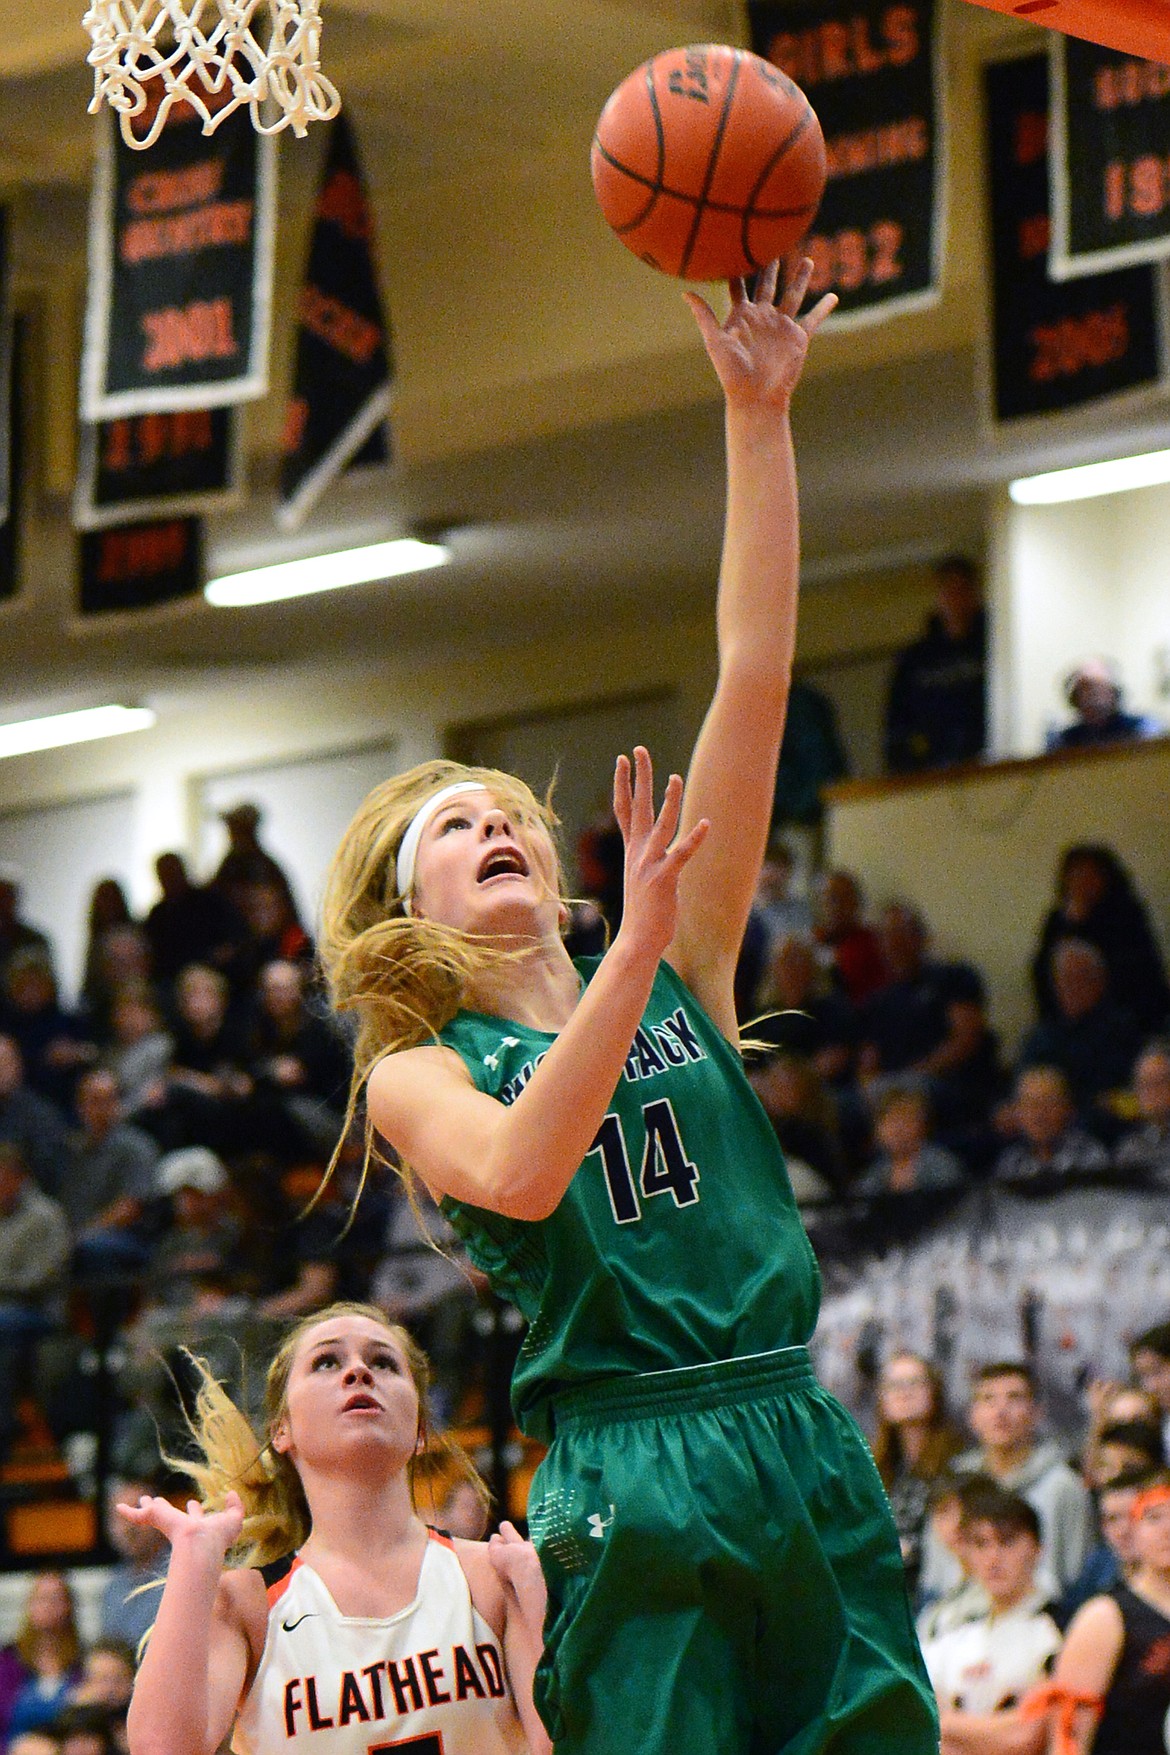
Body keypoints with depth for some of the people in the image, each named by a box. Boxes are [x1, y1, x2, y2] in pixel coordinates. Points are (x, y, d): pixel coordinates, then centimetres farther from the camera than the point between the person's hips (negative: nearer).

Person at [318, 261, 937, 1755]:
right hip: (631, 1479, -3)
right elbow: (524, 1174, -17)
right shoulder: (416, 1077, 8)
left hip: (800, 1440, 4)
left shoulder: (681, 975, 15)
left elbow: (754, 678, 7)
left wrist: (758, 415, 0)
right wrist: (637, 945, -22)